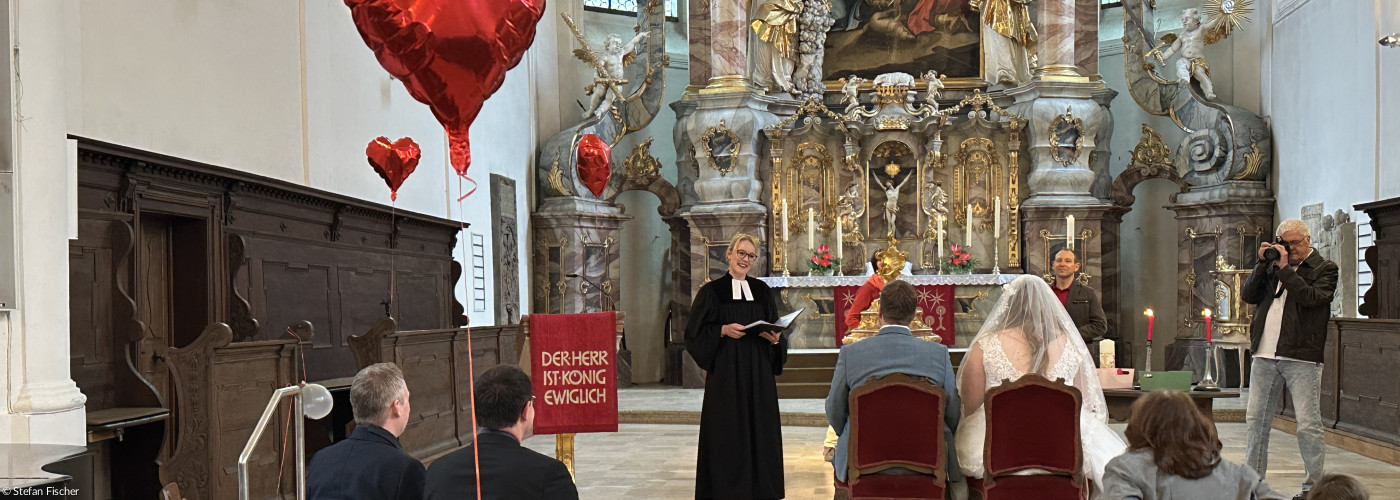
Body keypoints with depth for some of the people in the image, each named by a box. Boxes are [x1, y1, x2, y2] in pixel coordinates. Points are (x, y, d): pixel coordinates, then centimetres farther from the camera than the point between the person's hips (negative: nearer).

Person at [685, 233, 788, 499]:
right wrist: (723, 330, -16)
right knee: (726, 431, -4)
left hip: (759, 373, 4)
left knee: (760, 428, 3)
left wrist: (775, 338, -5)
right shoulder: (712, 291, 1)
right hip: (725, 371, -3)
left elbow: (777, 332, 16)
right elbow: (695, 332, -2)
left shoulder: (762, 291, 12)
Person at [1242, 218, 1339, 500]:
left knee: (1308, 424, -2)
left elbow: (1311, 297, -15)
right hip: (1265, 356, 5)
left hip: (1302, 359, -5)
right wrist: (1263, 264, 1)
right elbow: (1248, 296, 8)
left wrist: (1286, 269, -11)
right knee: (1255, 420, 8)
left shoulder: (1324, 269, 2)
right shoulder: (1272, 267, 16)